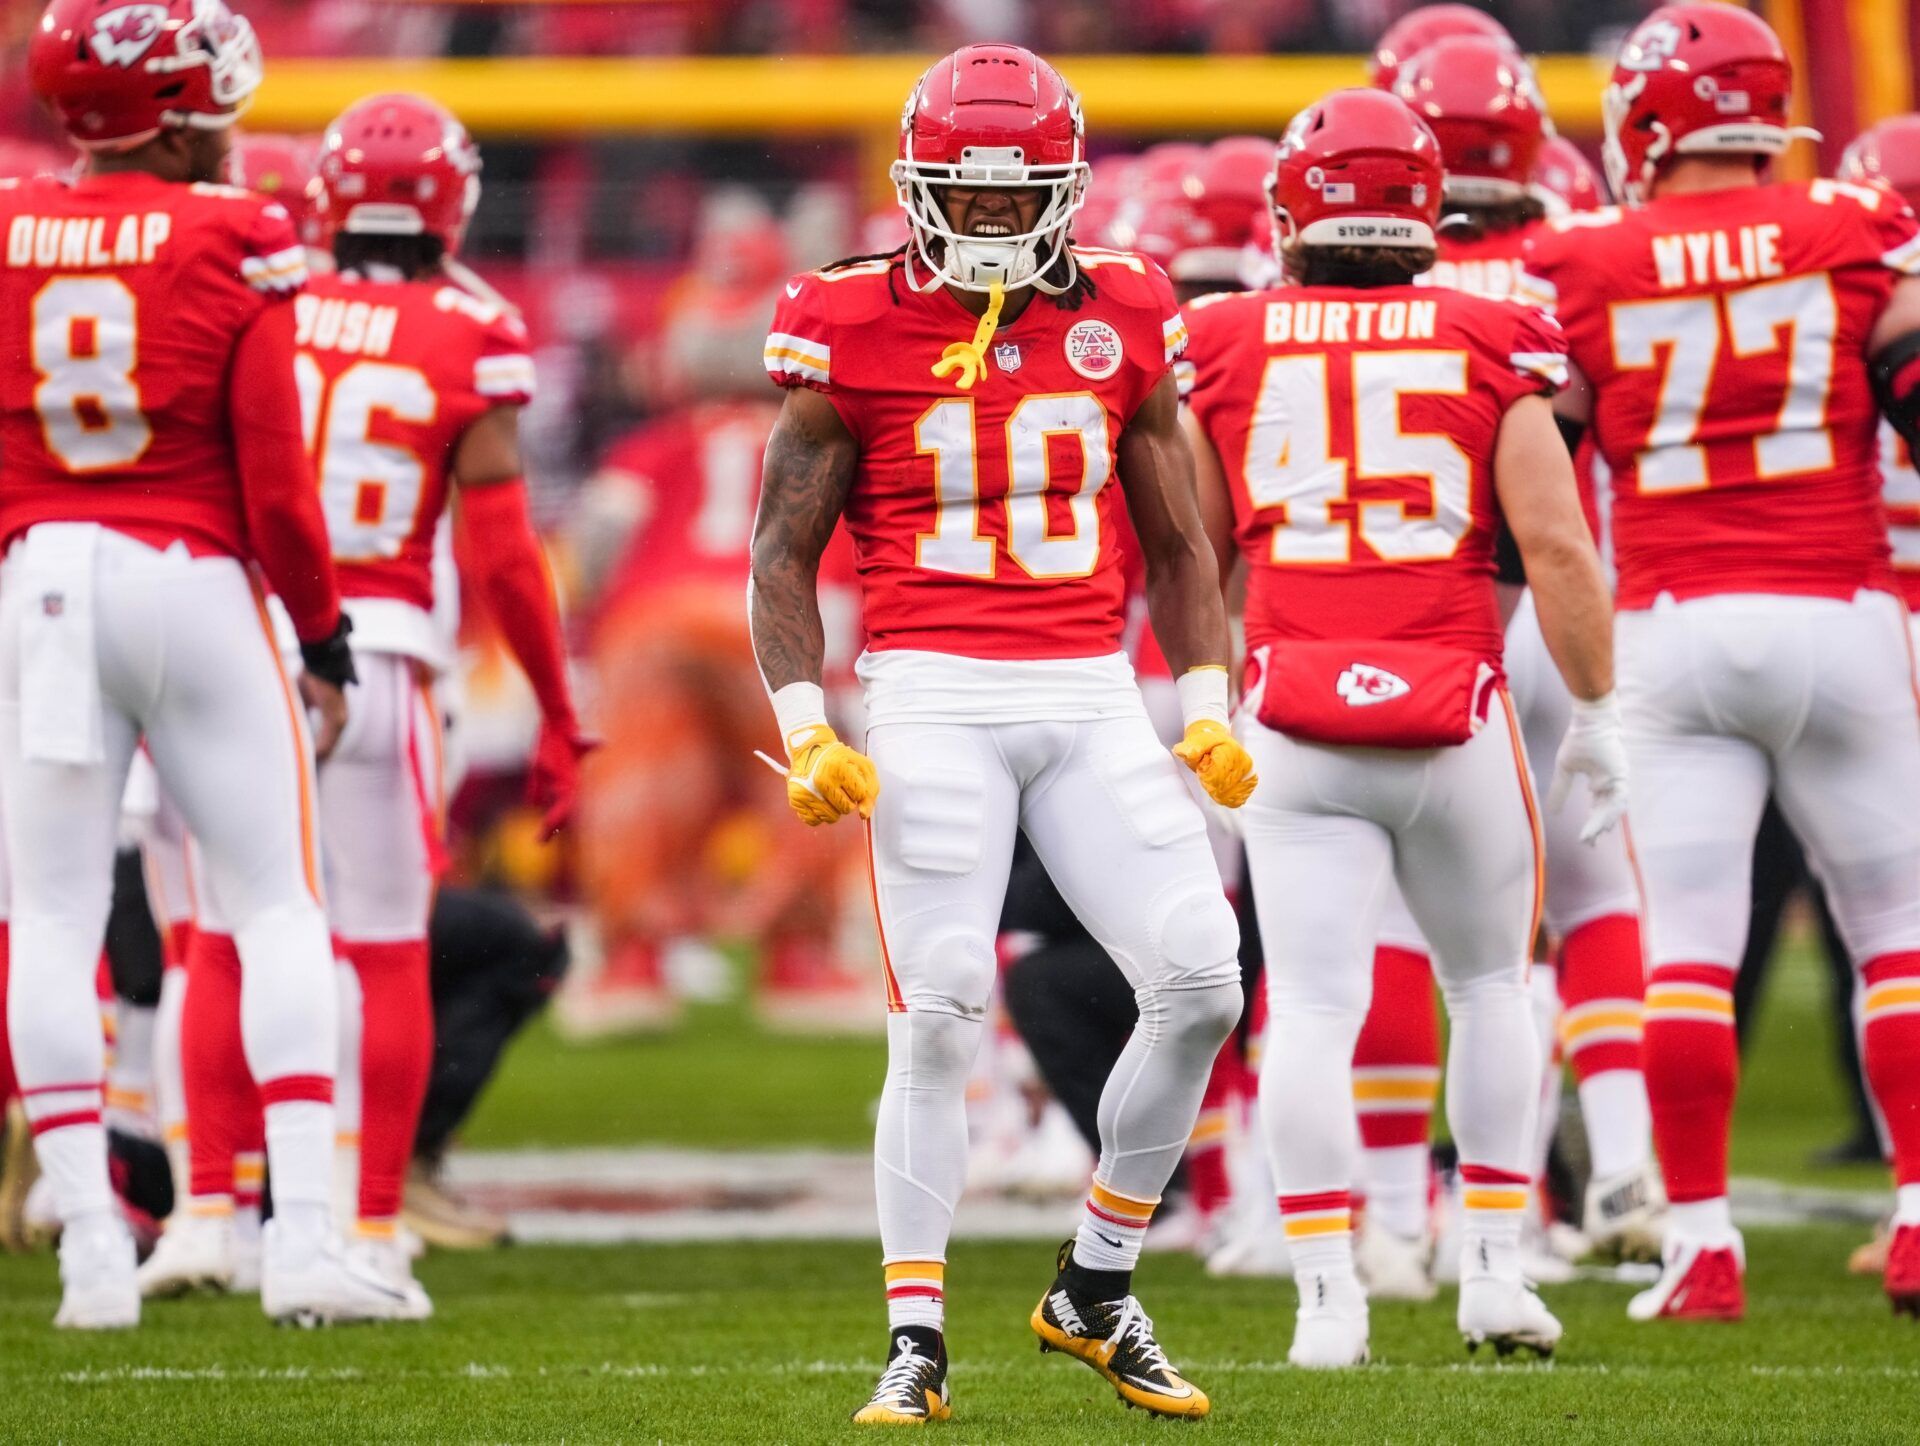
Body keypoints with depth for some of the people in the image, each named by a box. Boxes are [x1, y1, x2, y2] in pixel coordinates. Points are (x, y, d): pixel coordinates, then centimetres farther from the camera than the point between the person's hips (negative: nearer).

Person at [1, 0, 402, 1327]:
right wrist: (324, 635, 4)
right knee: (278, 906, 6)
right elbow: (274, 478, -7)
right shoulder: (237, 244, -7)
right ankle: (306, 1240, -2)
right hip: (191, 580, -2)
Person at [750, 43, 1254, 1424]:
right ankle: (915, 1340, -1)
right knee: (940, 1014, -9)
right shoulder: (854, 330, -1)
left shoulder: (1120, 321, 9)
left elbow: (1177, 539, 17)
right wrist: (807, 732, -8)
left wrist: (1209, 711, 7)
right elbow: (784, 549, 3)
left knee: (1202, 982, -7)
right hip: (933, 697, -3)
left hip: (1093, 695, 3)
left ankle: (1098, 1291, 9)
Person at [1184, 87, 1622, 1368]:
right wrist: (1599, 712, 6)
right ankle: (1495, 1275, 16)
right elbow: (1557, 545, -4)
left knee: (1312, 1008, 0)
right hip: (1454, 711, 0)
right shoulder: (1490, 350, 0)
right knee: (1489, 986, 18)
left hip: (1295, 720, 0)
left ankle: (1329, 1296, -8)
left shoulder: (1228, 350, 4)